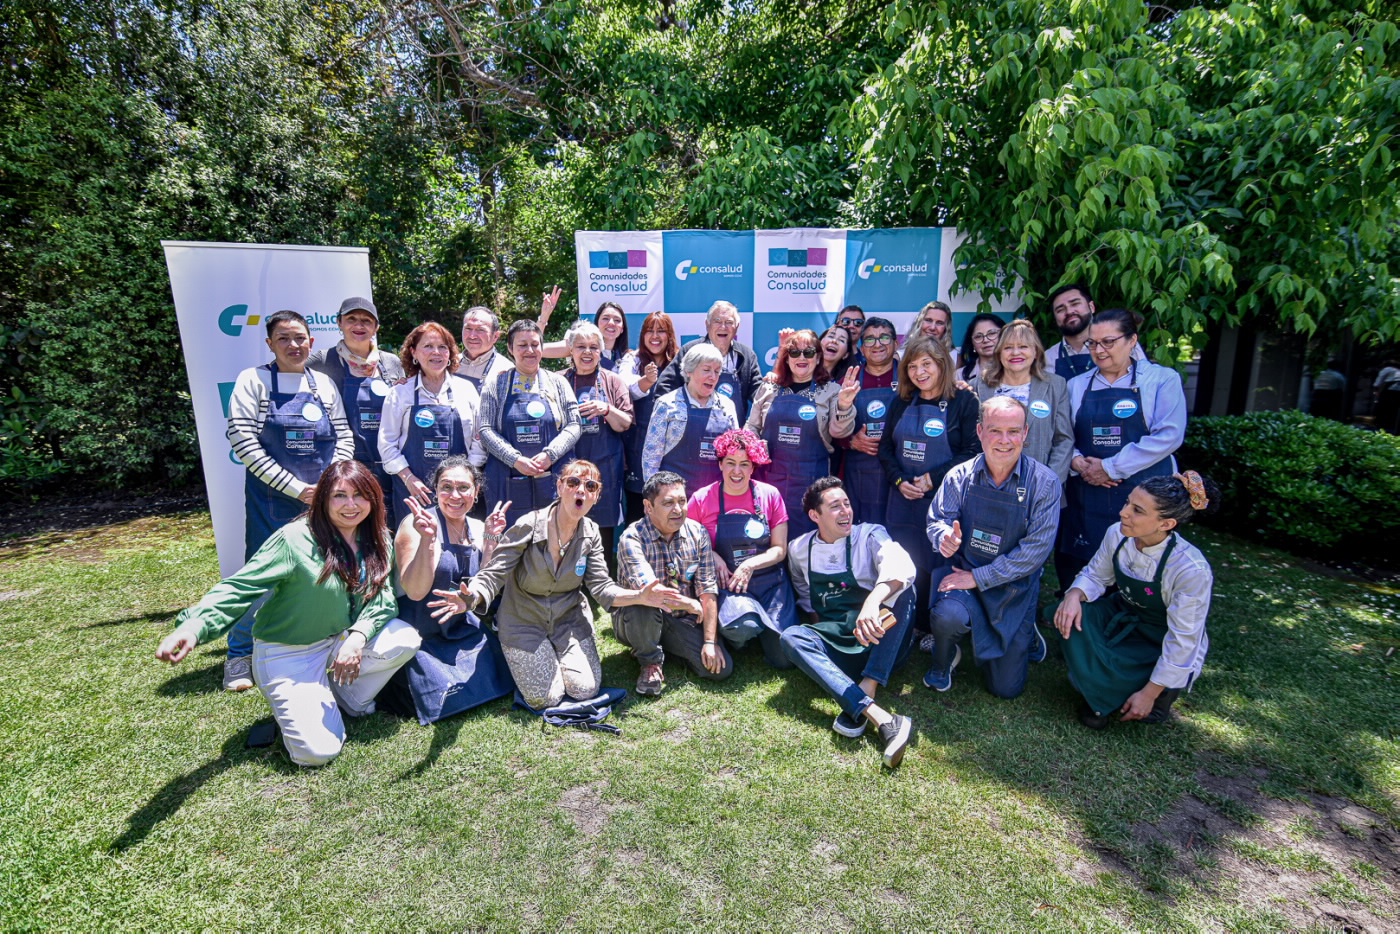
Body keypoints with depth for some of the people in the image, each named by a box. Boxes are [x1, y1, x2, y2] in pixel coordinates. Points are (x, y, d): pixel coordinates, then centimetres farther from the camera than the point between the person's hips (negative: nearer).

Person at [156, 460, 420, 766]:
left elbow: (382, 597, -7)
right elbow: (239, 588, -22)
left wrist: (358, 636, -25)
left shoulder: (378, 541, -5)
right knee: (318, 751, -16)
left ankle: (350, 698, 7)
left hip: (340, 641, 5)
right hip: (287, 653, -5)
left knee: (406, 640, -22)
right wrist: (194, 625, -38)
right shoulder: (295, 539, -21)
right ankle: (292, 704, 18)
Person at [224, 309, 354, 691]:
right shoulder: (253, 381, 0)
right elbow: (243, 441, -8)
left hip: (322, 498, 3)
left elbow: (344, 437, 10)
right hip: (272, 499, -3)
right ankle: (240, 654, 19)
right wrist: (294, 487, -13)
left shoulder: (324, 385, 11)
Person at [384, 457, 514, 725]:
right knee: (447, 702, -15)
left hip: (464, 631, 6)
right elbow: (415, 591, -23)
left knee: (498, 680, -6)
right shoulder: (417, 523, -16)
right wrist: (427, 539, -35)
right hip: (421, 636, -5)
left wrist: (491, 539, -14)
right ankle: (399, 685, 15)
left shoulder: (478, 529, 1)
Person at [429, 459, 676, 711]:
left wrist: (639, 596, -30)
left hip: (570, 620, 3)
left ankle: (559, 656, 26)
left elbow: (602, 586, -11)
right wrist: (471, 598, -45)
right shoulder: (528, 526, -22)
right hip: (524, 622, -3)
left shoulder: (590, 533, -8)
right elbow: (493, 574, -22)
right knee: (546, 699, -7)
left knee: (586, 690, -5)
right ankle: (526, 658, 25)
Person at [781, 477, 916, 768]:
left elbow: (901, 565, -27)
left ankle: (865, 690, -36)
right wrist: (819, 629, 3)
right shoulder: (799, 549, 6)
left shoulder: (869, 535, -5)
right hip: (835, 644, 2)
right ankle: (881, 719, -42)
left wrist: (872, 602, -46)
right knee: (791, 637, -27)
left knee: (903, 589, -27)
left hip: (880, 643, -2)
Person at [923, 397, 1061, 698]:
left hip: (1014, 590, 0)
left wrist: (978, 577, -20)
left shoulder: (1044, 482, -13)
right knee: (946, 616, -35)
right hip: (964, 574, 0)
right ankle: (944, 660, 2)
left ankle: (1025, 636, 38)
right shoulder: (960, 476, -8)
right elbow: (937, 520, -1)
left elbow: (1036, 549, -16)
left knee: (1007, 688, 4)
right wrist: (944, 536, -28)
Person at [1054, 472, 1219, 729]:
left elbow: (1183, 641, -22)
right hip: (1123, 616, 4)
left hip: (1163, 648, -4)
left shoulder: (1192, 569, -30)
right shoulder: (1117, 535, -17)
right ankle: (1096, 692, 2)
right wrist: (1074, 595, -26)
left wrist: (1150, 693, -18)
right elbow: (1095, 576, -1)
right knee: (1071, 620, -25)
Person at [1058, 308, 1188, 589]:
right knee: (1075, 571, 3)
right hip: (1086, 496, 3)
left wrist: (1111, 467, -13)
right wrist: (1077, 462, -11)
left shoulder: (1162, 379, 2)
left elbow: (1168, 435, -10)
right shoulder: (1077, 385, 13)